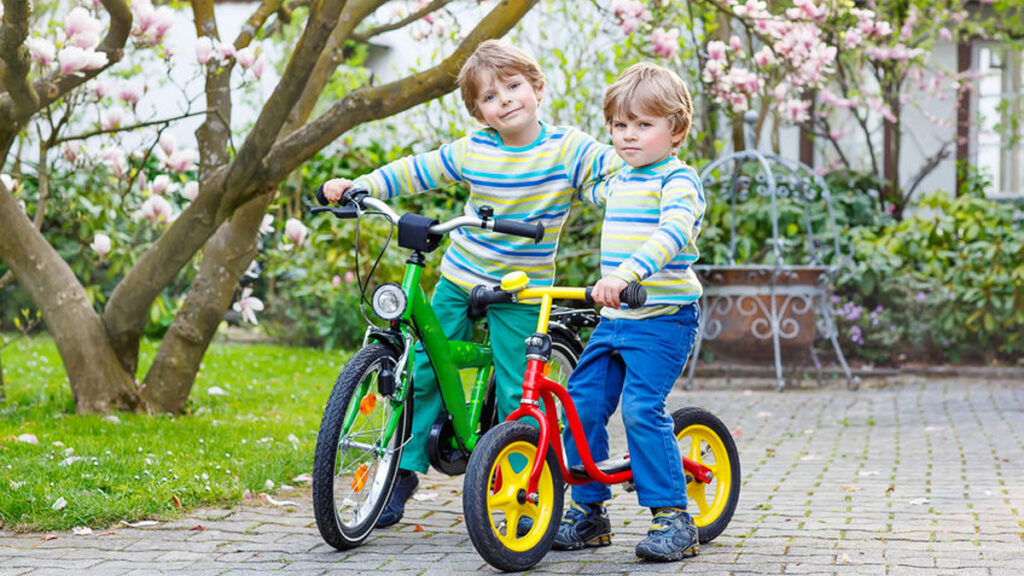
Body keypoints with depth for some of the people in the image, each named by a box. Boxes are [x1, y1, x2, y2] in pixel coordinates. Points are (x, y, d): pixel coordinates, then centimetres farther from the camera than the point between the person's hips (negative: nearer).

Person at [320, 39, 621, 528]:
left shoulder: (566, 149, -9)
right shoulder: (472, 151, -2)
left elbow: (622, 170, -14)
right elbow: (415, 171, 6)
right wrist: (356, 187, -1)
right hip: (459, 279, 3)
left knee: (515, 392, -5)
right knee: (422, 373, 2)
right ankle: (404, 471, 16)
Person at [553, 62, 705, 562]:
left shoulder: (678, 180, -10)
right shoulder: (619, 181, 16)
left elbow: (672, 233, -31)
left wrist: (626, 273, -44)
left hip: (663, 318, -8)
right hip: (614, 319, 8)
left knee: (641, 408, -19)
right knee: (582, 403, 4)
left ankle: (673, 519, -10)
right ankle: (588, 512, 17)